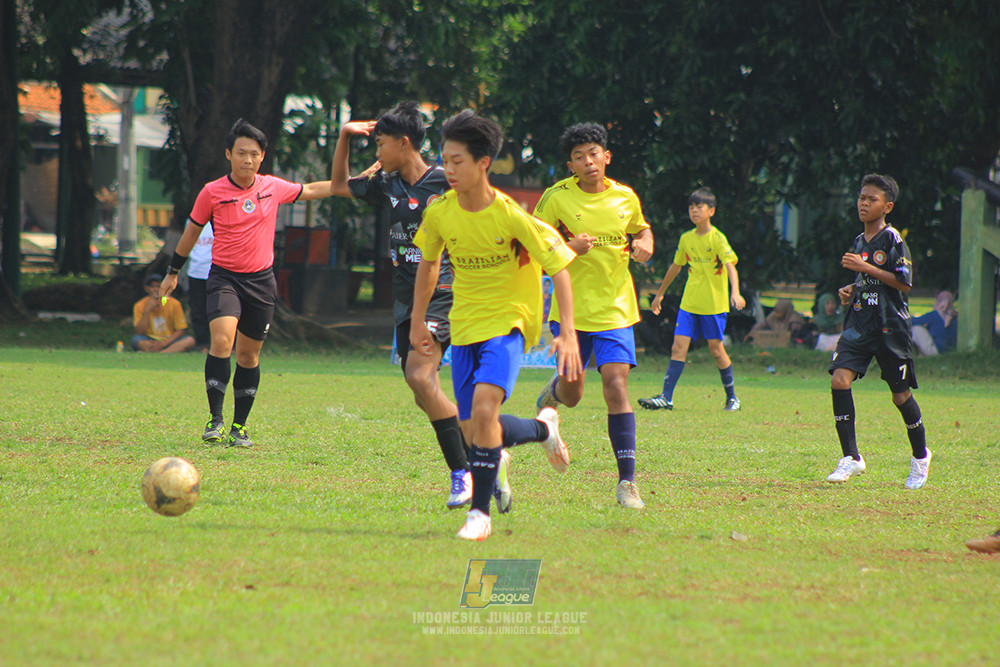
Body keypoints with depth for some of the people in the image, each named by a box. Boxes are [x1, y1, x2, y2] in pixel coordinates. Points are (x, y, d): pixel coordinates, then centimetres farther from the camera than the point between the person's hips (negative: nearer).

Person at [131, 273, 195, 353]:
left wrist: (162, 344, -17)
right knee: (135, 340, -33)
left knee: (190, 341, -29)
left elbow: (180, 331, -3)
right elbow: (140, 332, -9)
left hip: (169, 340, 1)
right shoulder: (139, 306, -1)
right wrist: (147, 310, -17)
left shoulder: (174, 304, -3)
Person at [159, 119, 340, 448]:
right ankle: (215, 419, -18)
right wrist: (173, 272, 16)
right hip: (224, 276, -3)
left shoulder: (273, 187, 2)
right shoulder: (212, 192, -5)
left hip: (261, 280, 3)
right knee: (221, 340, -23)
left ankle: (239, 427, 18)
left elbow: (311, 191, 21)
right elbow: (192, 232, 9)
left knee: (249, 354, 7)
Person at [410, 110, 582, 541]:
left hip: (508, 321, -5)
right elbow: (428, 263, 15)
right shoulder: (439, 213, -5)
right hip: (463, 327, 5)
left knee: (483, 406, -27)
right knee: (472, 431, 4)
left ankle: (480, 512, -19)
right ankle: (543, 428, 35)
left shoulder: (510, 216, -18)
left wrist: (568, 334, -20)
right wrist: (418, 322, 17)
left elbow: (558, 268, -14)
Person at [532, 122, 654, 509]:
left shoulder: (625, 198, 2)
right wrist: (568, 247, -21)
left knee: (616, 384, -14)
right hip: (571, 309, -1)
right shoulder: (557, 198, -7)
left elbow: (642, 229, 22)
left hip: (615, 308, 1)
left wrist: (645, 245, -2)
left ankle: (627, 482, -13)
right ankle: (551, 393, 48)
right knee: (572, 394, 7)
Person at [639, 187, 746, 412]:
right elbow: (676, 267, 22)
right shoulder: (686, 239, 8)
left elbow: (731, 266, -19)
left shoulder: (717, 238, -9)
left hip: (714, 304, -5)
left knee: (716, 350, 2)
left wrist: (735, 292, -35)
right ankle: (666, 398, -9)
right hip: (689, 303, 5)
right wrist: (660, 294, 28)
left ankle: (732, 397, 18)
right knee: (678, 347, -5)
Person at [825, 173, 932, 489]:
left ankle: (920, 456, 27)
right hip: (859, 323, 6)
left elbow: (904, 283, -16)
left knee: (900, 394, 3)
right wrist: (850, 290, 7)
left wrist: (865, 268, -19)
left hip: (890, 326, -6)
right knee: (839, 379, -15)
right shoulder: (859, 241, 14)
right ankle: (851, 457, -11)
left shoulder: (892, 240, -8)